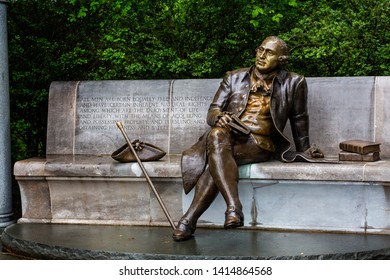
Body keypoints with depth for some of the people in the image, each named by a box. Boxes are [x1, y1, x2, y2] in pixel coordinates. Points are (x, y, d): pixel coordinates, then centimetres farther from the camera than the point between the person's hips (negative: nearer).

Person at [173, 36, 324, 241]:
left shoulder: (293, 83, 10)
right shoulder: (234, 78, 16)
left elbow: (299, 119, 21)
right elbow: (212, 111, 12)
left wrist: (304, 149, 23)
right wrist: (219, 117, -11)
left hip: (260, 142, -3)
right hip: (230, 133, 3)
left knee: (215, 157, -33)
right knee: (217, 135, -36)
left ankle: (189, 220, -35)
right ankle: (234, 207, -45)